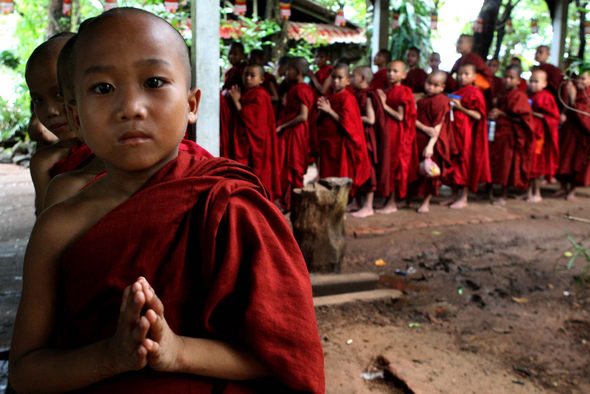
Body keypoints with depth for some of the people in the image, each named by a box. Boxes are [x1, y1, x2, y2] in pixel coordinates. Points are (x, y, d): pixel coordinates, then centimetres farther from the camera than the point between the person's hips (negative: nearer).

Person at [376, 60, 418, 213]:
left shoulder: (402, 92, -12)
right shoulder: (388, 92, 13)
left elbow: (400, 117, -18)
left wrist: (385, 105, -14)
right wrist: (382, 100, 4)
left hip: (396, 133, -8)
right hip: (387, 131, 8)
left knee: (392, 166, -3)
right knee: (387, 165, 10)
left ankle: (392, 203, 5)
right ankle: (389, 200, 18)